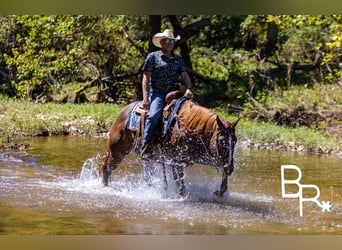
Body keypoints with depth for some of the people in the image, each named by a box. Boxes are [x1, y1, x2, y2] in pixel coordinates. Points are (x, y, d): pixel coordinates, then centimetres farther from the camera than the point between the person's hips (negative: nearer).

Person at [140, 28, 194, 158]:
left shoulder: (178, 59, 18)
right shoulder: (153, 57, 5)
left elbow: (185, 75, 8)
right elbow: (146, 77, 0)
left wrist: (188, 89, -15)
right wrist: (145, 98, -11)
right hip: (157, 93, -5)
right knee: (153, 115, -30)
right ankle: (145, 147, -28)